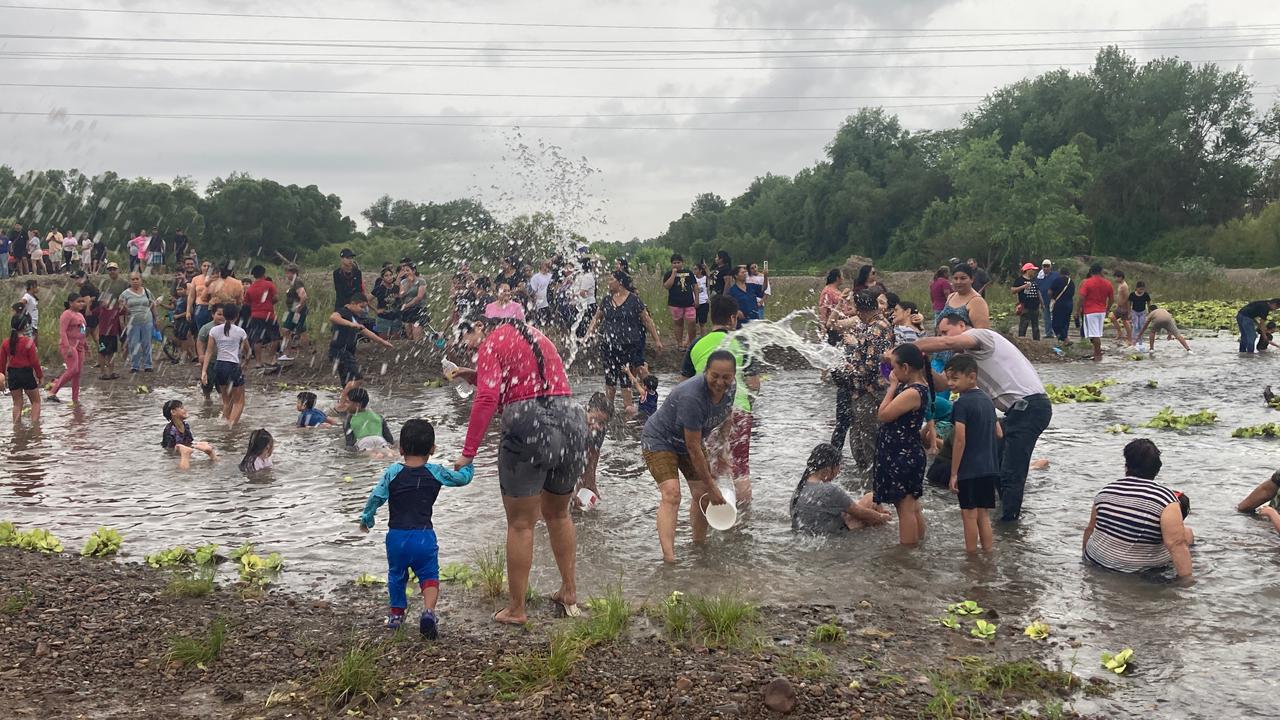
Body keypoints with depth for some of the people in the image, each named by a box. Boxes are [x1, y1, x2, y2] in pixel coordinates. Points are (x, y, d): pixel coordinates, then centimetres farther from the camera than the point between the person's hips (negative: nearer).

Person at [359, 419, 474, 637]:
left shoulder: (393, 472, -3)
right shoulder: (435, 473, -1)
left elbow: (376, 497, -2)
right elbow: (463, 478, 10)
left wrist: (366, 518, 16)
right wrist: (468, 463, 32)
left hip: (396, 536, 1)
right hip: (424, 536, -1)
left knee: (396, 575, 22)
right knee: (429, 575, 6)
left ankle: (396, 613, 33)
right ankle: (428, 611, -18)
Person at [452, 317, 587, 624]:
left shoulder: (491, 343, 1)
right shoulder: (535, 334, 24)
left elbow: (487, 399, -14)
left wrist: (468, 453, -13)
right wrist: (480, 377, 28)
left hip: (529, 428, -7)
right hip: (572, 421, 7)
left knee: (521, 523, 6)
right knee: (558, 513, 25)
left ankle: (516, 609, 14)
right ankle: (570, 594, 33)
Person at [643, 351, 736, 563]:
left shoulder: (729, 390, -13)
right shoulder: (692, 397, -37)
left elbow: (725, 417, 11)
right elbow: (693, 448, -30)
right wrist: (711, 485, -23)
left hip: (688, 441, 8)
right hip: (660, 440, -7)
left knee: (702, 494, 3)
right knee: (671, 494, -23)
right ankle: (669, 557, -30)